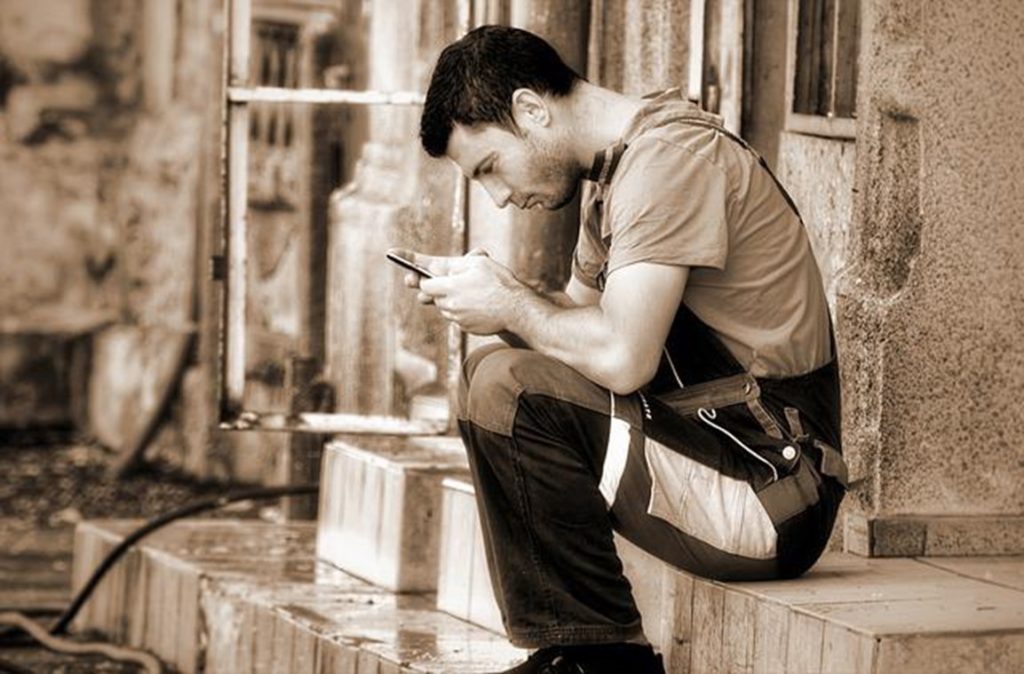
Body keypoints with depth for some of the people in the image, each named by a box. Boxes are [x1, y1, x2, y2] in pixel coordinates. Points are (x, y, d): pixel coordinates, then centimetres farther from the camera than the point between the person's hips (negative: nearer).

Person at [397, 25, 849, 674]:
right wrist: (485, 292, 2)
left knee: (507, 389, -19)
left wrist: (513, 307, -7)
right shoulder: (614, 165, 14)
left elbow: (622, 357, -23)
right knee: (494, 373, 17)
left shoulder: (669, 153, -16)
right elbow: (578, 311, 21)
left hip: (766, 495, -10)